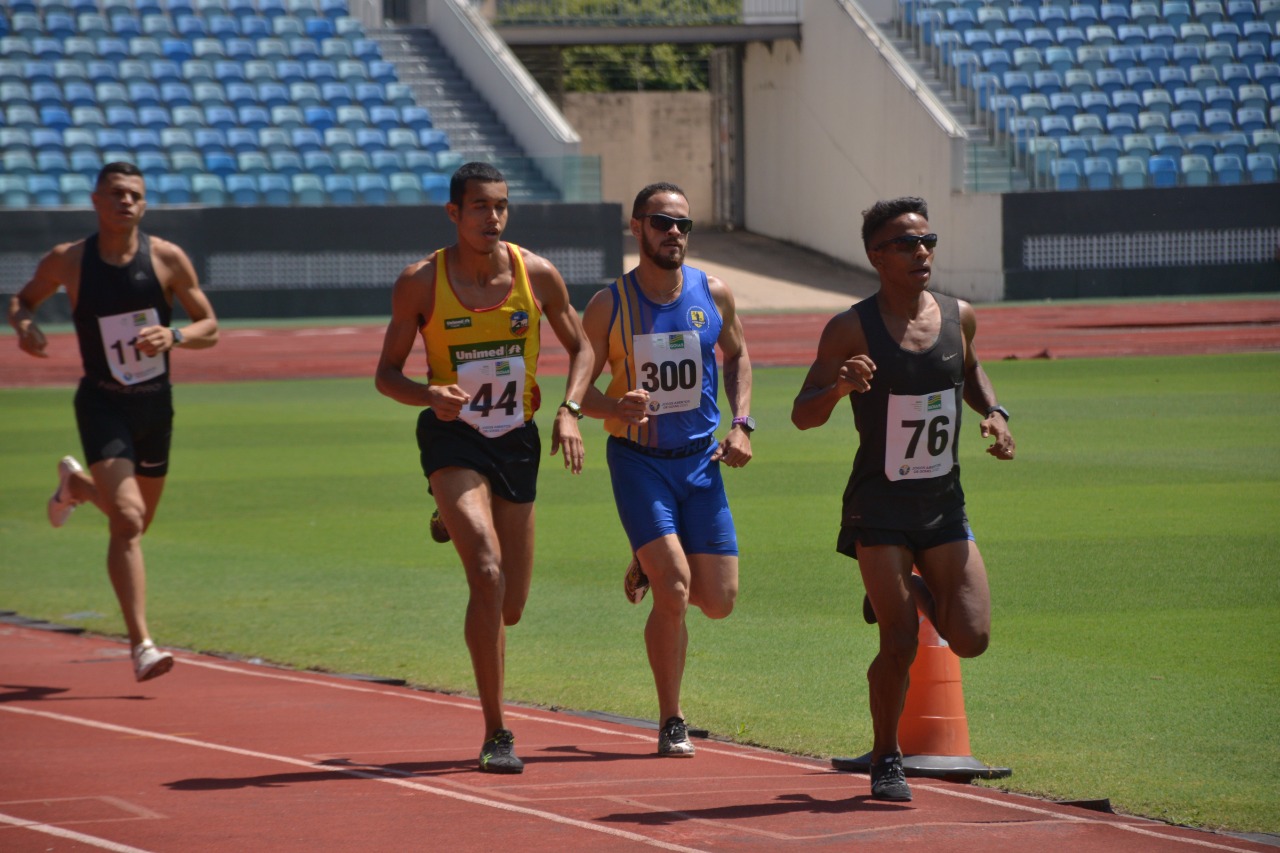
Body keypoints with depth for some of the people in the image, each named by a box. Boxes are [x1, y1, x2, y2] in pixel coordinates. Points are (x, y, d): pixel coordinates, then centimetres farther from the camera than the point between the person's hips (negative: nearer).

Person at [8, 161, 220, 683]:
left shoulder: (167, 258, -5)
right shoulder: (67, 262, -6)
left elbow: (210, 329, 0)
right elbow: (22, 298, 11)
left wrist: (174, 336, -22)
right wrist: (23, 324, -12)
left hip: (155, 404, 3)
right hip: (103, 405, -3)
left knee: (137, 520, 21)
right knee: (127, 521, -19)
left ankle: (76, 484, 53)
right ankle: (141, 645, -21)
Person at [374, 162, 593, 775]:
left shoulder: (536, 275, -4)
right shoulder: (420, 283, -9)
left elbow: (580, 348, 10)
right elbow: (387, 373, -3)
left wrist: (569, 410, -8)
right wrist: (428, 394, -24)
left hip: (516, 440, 3)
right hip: (453, 437, -3)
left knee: (510, 608, 10)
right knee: (488, 574, -24)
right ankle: (496, 734, -18)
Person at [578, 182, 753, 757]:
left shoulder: (713, 295, -1)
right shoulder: (608, 306, -8)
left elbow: (736, 354, 18)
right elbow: (580, 390, -2)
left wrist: (741, 424, 4)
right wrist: (616, 407, -24)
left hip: (700, 459, 4)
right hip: (637, 458, -3)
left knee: (719, 601, 1)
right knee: (674, 592, -17)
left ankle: (651, 569, 35)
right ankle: (671, 723, -1)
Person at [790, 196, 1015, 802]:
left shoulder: (958, 317, 3)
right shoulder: (852, 331, -11)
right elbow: (803, 416, -9)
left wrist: (993, 412, 6)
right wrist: (838, 387, -30)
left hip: (944, 503, 4)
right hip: (880, 507, -4)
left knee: (971, 639, -4)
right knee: (899, 647, -9)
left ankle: (915, 591, 28)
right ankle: (885, 760, 13)